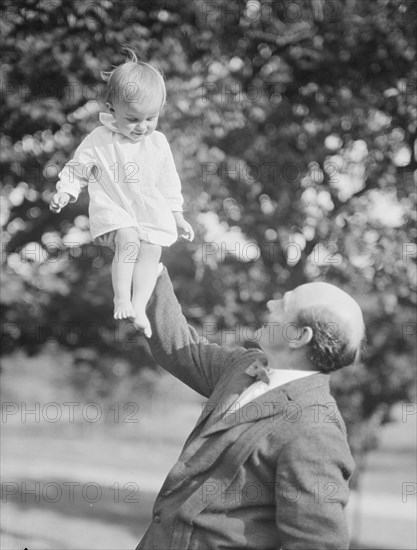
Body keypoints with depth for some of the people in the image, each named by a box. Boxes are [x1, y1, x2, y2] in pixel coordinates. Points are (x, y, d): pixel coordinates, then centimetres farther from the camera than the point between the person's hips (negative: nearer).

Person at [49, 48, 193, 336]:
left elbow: (169, 183, 13)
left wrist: (177, 216, 15)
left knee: (151, 250, -20)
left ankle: (139, 306, -22)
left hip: (152, 213, 3)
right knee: (129, 240, -29)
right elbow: (77, 170, 5)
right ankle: (121, 299, -22)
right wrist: (65, 192, -12)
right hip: (112, 208, -3)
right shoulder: (98, 141, -4)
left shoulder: (158, 143, 5)